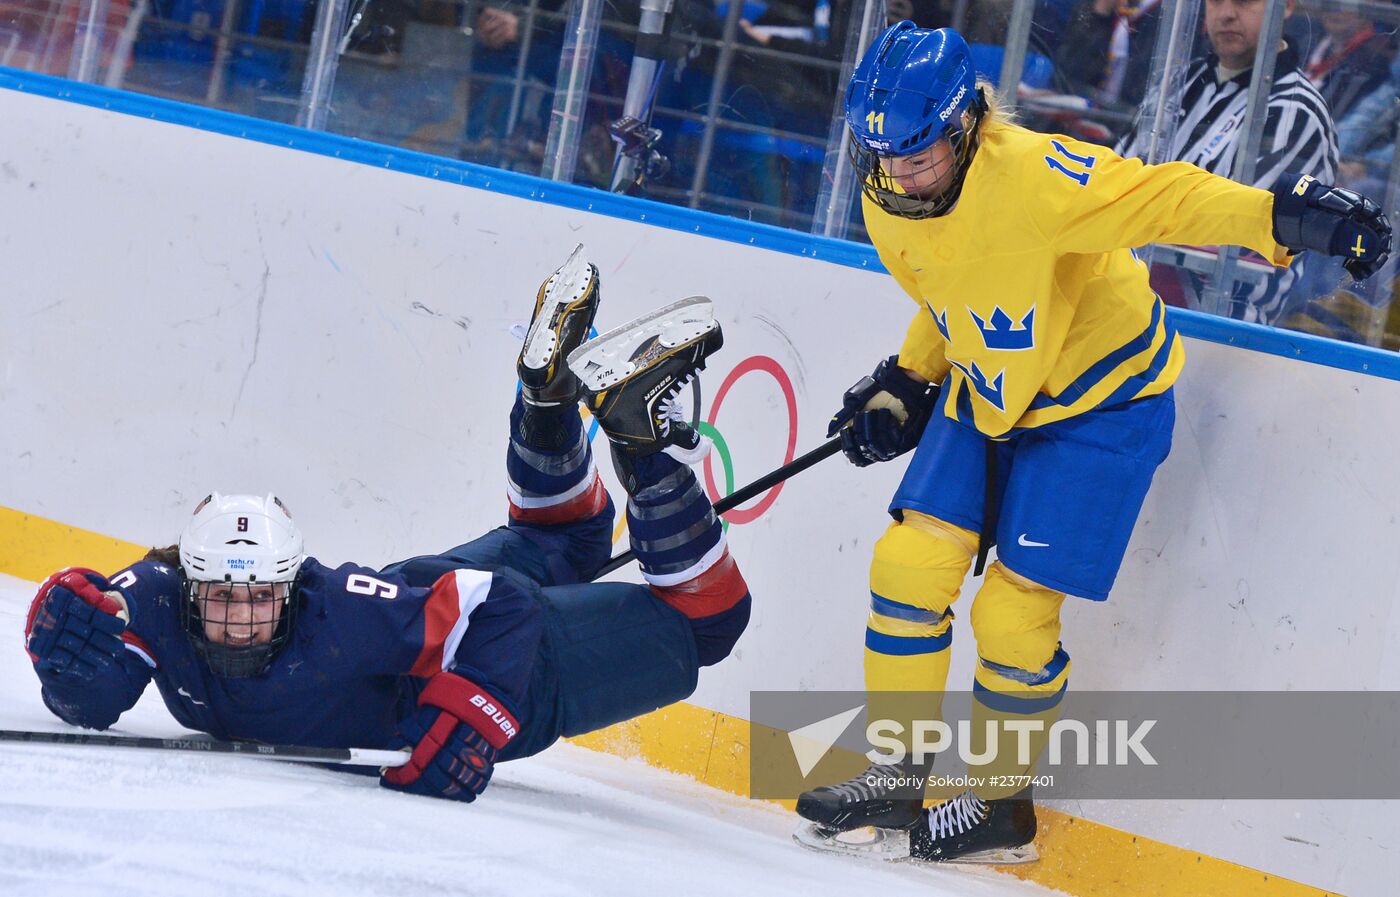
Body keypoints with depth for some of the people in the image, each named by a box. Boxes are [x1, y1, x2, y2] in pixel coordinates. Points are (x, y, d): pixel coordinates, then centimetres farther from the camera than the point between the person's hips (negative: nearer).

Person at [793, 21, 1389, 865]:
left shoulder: (1032, 176, -31)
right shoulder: (889, 208, -5)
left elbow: (1161, 196, -36)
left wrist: (1282, 217, -48)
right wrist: (905, 386, 9)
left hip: (1101, 398, -7)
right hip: (984, 391, 7)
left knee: (1014, 613, -7)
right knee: (909, 565, -2)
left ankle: (1001, 807, 14)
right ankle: (894, 776, 14)